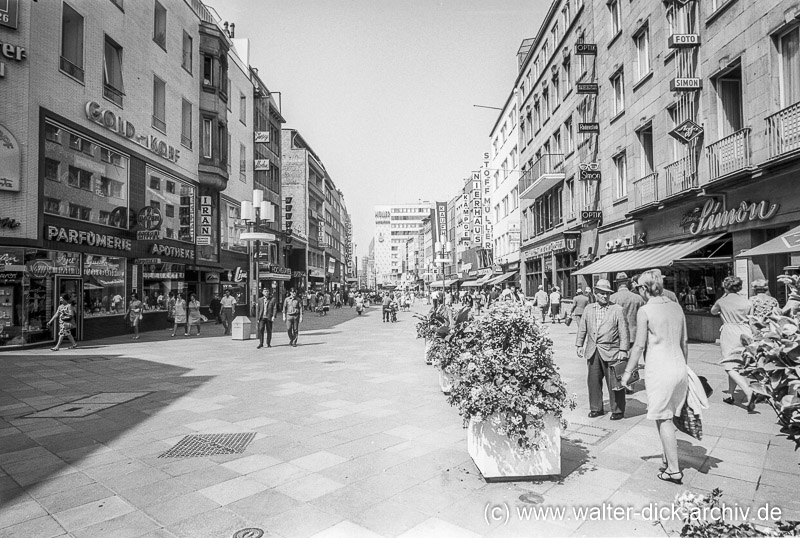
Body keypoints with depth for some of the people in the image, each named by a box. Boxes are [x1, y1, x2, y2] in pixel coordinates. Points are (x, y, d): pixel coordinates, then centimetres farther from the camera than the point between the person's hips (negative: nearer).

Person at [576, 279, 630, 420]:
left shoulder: (617, 310, -3)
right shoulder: (588, 309, 9)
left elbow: (624, 332, -4)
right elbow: (582, 329, 14)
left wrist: (623, 350, -9)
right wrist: (579, 345, 8)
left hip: (611, 352, -4)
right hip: (593, 352, 4)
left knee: (613, 382, 2)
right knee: (593, 381, 10)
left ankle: (617, 411, 18)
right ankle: (596, 408, 25)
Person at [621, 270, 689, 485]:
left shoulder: (645, 310, -11)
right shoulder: (676, 307, 7)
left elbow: (639, 345, -10)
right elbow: (684, 342, 14)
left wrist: (627, 372, -2)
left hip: (659, 370, -6)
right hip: (680, 368, 6)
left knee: (663, 420, 4)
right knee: (668, 418, 18)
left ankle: (674, 470, 10)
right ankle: (670, 459, 28)